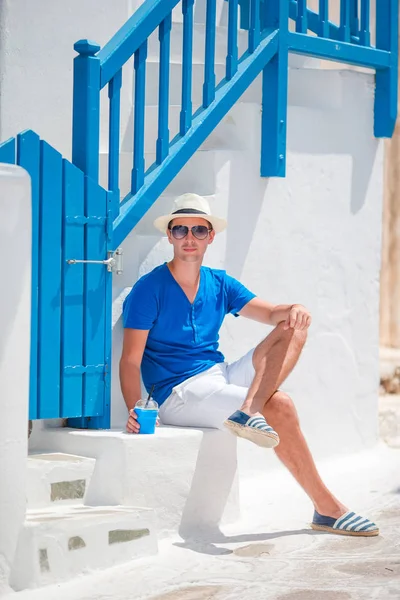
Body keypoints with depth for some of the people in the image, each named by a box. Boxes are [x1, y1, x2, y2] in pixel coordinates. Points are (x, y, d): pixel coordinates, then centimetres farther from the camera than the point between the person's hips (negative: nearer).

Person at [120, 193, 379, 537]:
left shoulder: (219, 285, 14)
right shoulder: (150, 290, -5)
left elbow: (271, 314, 6)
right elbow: (131, 360, -11)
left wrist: (294, 311, -19)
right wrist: (134, 411, -28)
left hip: (221, 377, 7)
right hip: (179, 393, -7)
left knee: (294, 329, -12)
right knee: (280, 406, -27)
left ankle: (248, 410, -33)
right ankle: (326, 508, -24)